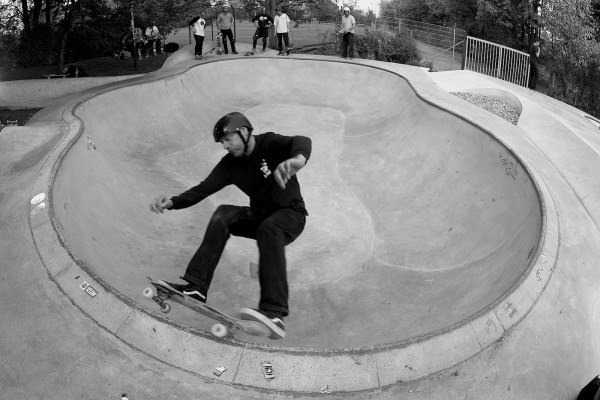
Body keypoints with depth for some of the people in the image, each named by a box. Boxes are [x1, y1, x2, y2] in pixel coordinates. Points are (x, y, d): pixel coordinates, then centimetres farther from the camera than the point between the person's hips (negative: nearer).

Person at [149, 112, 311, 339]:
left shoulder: (269, 144, -16)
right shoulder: (230, 164, -2)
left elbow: (302, 142, -37)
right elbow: (203, 189, -10)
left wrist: (298, 158, -64)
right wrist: (172, 202, -29)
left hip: (291, 213, -5)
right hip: (259, 215, 5)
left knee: (268, 229, -38)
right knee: (223, 215, -21)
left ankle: (274, 314, -53)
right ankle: (195, 286, -26)